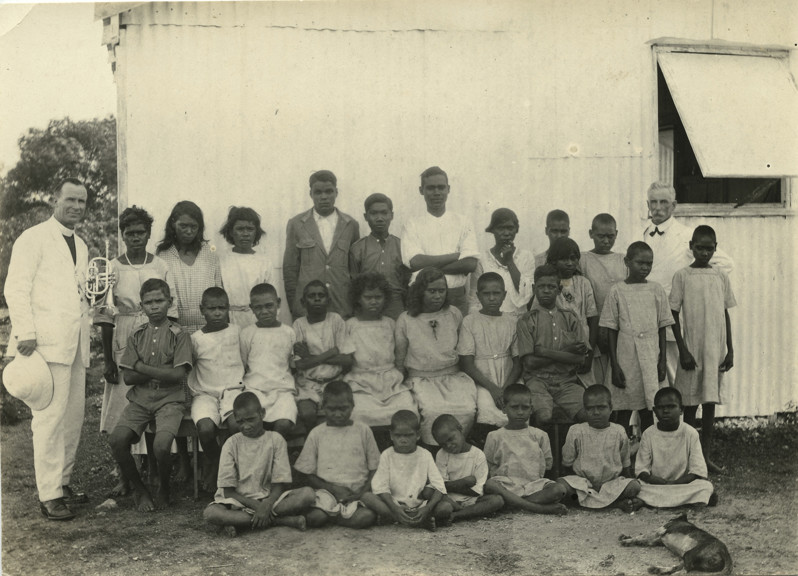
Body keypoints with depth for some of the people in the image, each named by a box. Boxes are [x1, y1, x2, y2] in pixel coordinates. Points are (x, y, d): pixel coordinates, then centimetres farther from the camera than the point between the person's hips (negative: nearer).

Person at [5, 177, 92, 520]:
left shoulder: (81, 246, 22)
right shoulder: (33, 238, 0)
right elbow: (16, 288, -7)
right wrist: (26, 333, -16)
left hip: (75, 343, 8)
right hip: (47, 341, -7)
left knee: (73, 418, 9)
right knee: (50, 417, -9)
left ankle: (62, 482, 20)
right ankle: (49, 496, -5)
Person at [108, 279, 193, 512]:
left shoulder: (179, 335, 0)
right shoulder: (137, 336, 11)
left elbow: (178, 374, -11)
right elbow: (128, 377, 4)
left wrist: (142, 367, -7)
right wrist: (161, 373, -7)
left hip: (169, 399, -3)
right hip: (139, 399, 4)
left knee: (161, 445, -28)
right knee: (117, 440, -22)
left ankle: (164, 488, 4)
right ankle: (138, 489, 3)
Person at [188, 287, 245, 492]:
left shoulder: (236, 332, 8)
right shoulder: (196, 338, 3)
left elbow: (245, 361, 18)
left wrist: (240, 381, 7)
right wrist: (192, 390, -1)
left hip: (232, 389, 1)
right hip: (204, 394, -1)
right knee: (205, 428, -30)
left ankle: (216, 467, -5)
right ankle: (211, 461, 5)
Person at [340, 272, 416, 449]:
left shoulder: (390, 324, 18)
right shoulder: (351, 325, 9)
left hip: (391, 380, 2)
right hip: (361, 384, -2)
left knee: (408, 412, -26)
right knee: (362, 413, -33)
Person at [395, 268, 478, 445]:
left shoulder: (454, 314, 9)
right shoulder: (406, 320, 2)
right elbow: (399, 360, 6)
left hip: (453, 375, 2)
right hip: (421, 378, -2)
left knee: (467, 410, -28)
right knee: (433, 411, -33)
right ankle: (431, 449, -7)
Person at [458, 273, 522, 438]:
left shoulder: (512, 322, 9)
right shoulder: (469, 322, 2)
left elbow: (518, 362, 7)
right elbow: (467, 364, -2)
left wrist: (506, 389, -10)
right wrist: (492, 388, -12)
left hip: (509, 382, 2)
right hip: (482, 383, -2)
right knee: (488, 412, -30)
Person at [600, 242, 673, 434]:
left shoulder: (656, 290, 5)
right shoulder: (617, 290, 0)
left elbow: (662, 328, 9)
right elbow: (611, 330, 0)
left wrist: (662, 361, 4)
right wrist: (614, 365, -4)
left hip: (650, 359, 1)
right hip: (625, 359, -1)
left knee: (647, 411, 5)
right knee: (624, 411, 4)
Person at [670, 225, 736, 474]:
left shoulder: (721, 277, 7)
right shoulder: (682, 276, -4)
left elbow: (726, 314, 11)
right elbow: (674, 315, -4)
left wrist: (730, 349, 8)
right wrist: (683, 350, -10)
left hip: (716, 350, 3)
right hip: (692, 349, -3)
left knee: (711, 401, 7)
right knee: (690, 402, 3)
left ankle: (706, 455, 15)